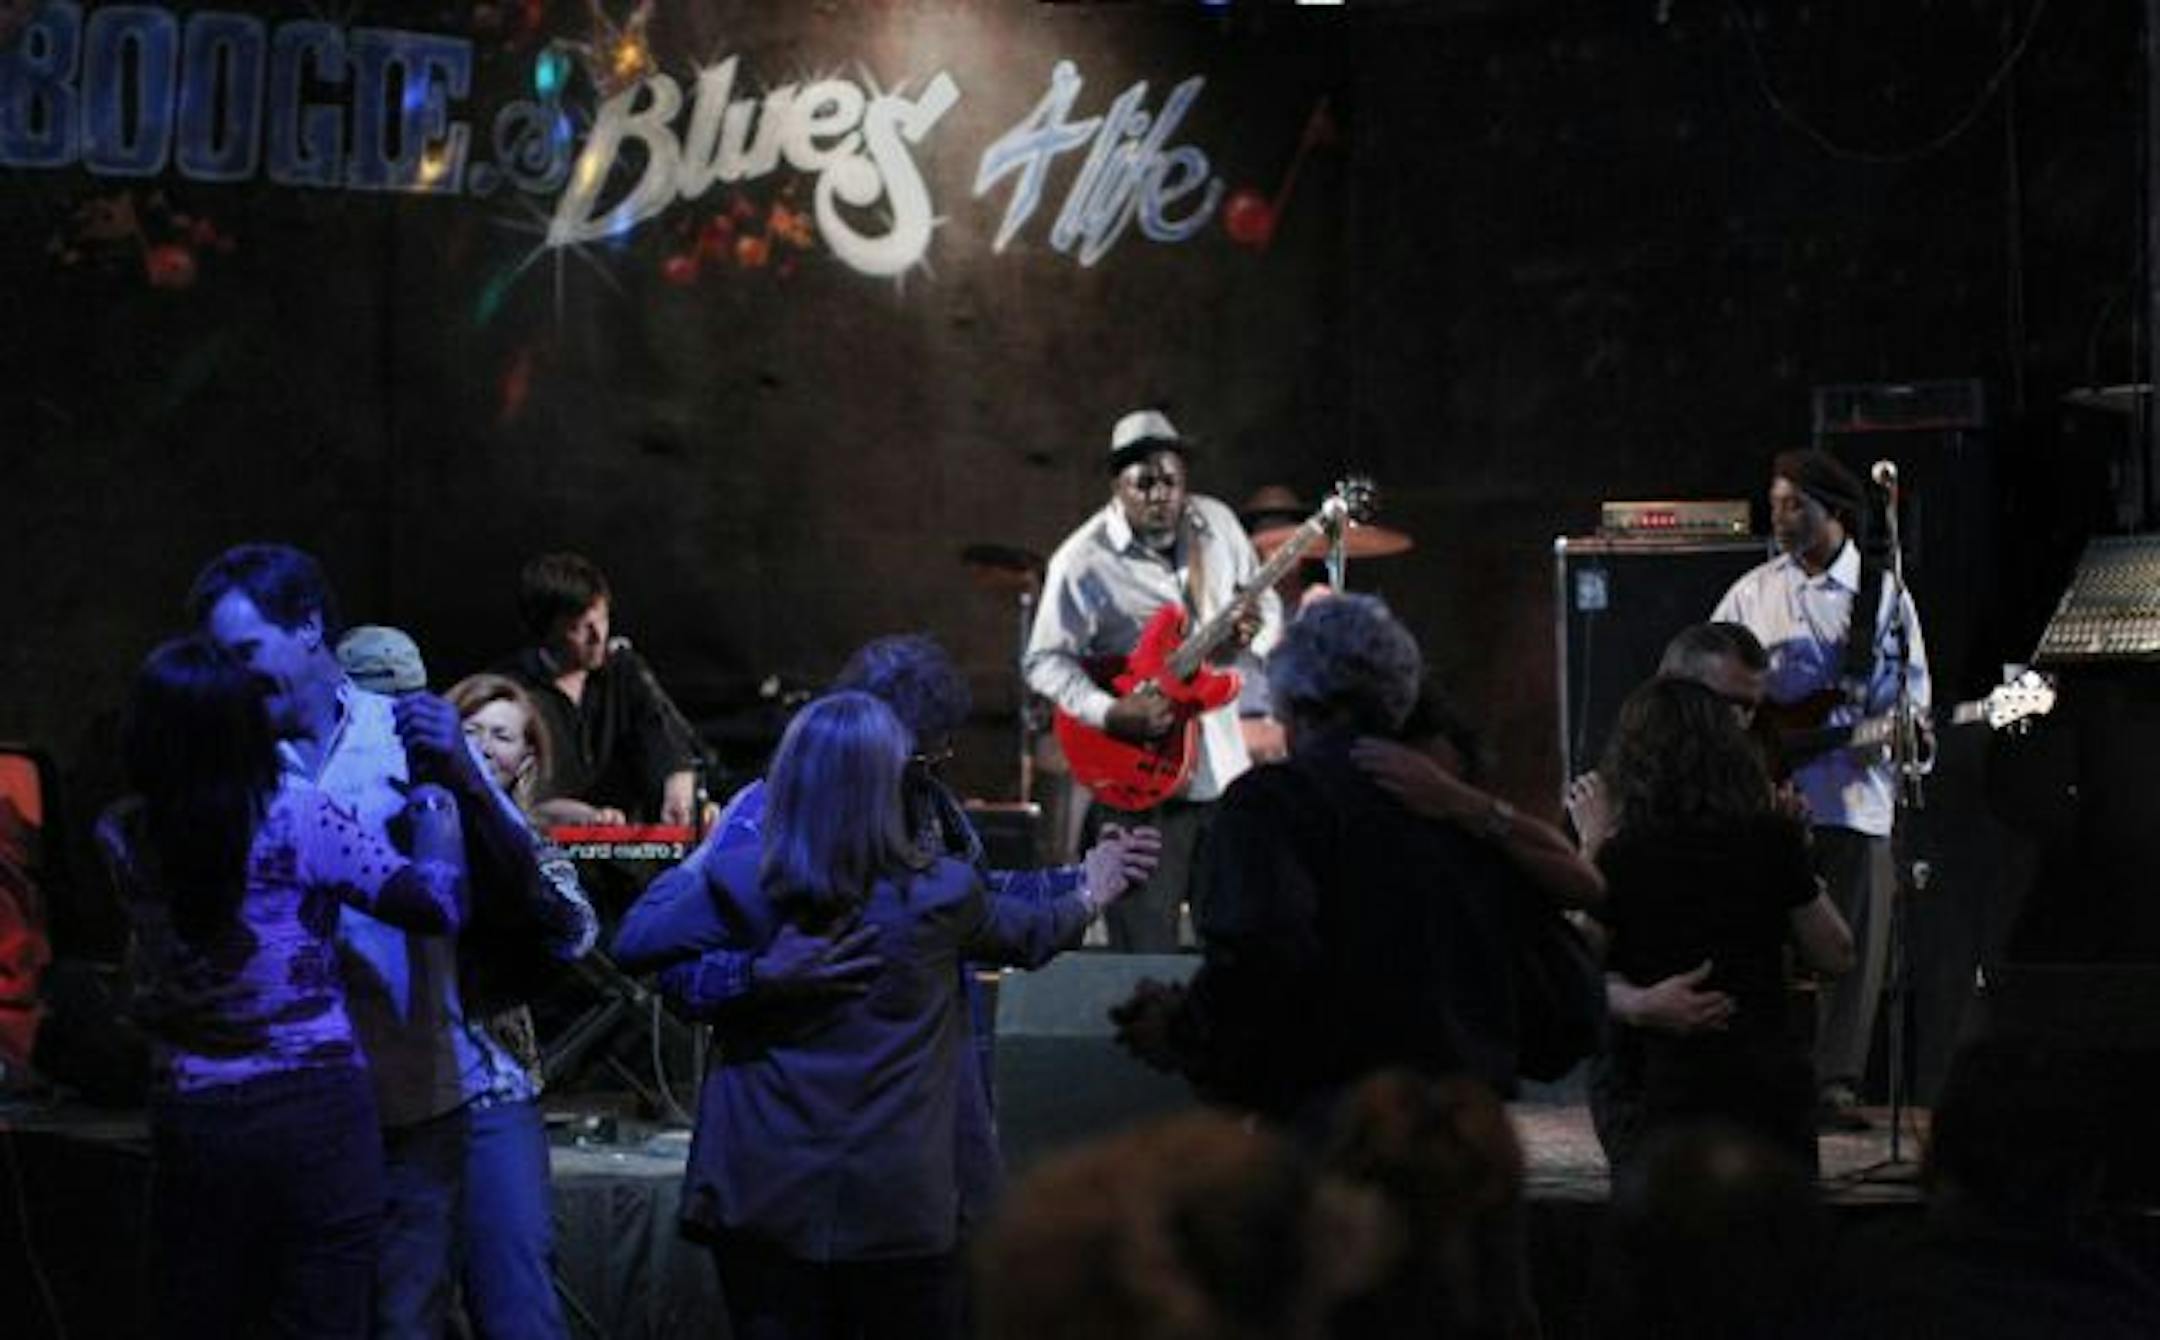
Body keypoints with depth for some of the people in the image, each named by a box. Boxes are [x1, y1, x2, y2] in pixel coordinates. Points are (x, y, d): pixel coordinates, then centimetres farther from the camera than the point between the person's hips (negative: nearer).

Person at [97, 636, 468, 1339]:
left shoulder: (122, 838, -4)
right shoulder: (303, 822, -13)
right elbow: (436, 904, -13)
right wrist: (433, 808, 4)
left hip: (191, 1120, 3)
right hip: (317, 1109, -3)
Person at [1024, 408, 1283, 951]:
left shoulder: (1217, 524, 4)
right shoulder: (1084, 561, -11)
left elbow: (1269, 606, 13)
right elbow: (1044, 661, -9)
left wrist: (1253, 631, -11)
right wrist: (1111, 712, -23)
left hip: (1222, 766, 5)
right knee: (1146, 945, -1)